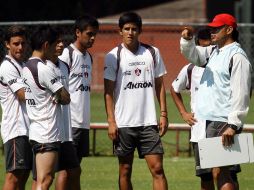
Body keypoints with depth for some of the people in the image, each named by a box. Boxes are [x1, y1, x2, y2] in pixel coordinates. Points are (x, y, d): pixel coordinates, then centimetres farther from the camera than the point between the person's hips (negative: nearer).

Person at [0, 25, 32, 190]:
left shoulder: (23, 66, 19)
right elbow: (23, 95, -17)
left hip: (27, 127, 9)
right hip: (16, 129, -9)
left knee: (23, 175, 8)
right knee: (14, 175, -13)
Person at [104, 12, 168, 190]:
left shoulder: (152, 53, 7)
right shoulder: (114, 56, -1)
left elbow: (159, 85, 12)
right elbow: (108, 91, -1)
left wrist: (164, 114, 4)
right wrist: (111, 121, -8)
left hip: (149, 122, 1)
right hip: (123, 123, -1)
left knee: (157, 168, -5)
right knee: (125, 171, 5)